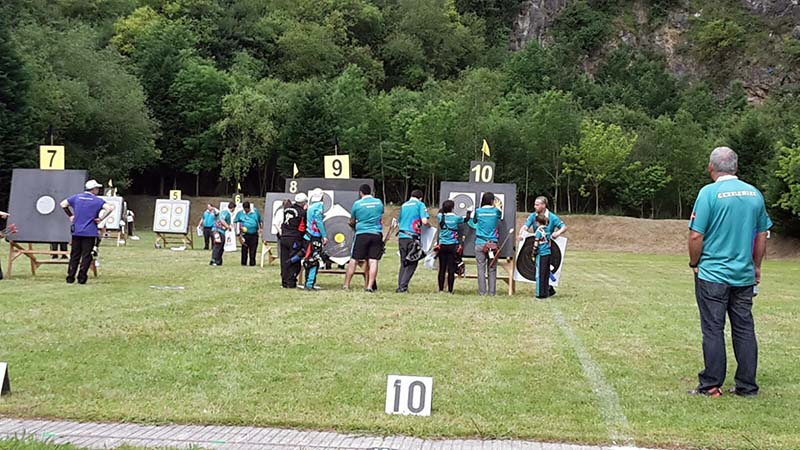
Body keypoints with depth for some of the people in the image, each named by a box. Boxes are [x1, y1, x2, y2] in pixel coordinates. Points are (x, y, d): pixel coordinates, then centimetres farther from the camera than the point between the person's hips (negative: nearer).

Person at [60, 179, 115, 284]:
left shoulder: (76, 197, 7)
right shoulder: (97, 200, -4)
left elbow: (63, 204, 12)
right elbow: (110, 208, -17)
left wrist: (70, 215, 17)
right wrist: (101, 218, -8)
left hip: (76, 232, 4)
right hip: (90, 232, -4)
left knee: (74, 255, 11)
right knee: (86, 256, 2)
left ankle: (70, 278, 12)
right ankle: (81, 278, 1)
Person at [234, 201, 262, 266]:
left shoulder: (255, 211, 5)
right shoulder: (240, 213, 2)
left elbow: (260, 221, 16)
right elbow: (235, 222, 9)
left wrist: (261, 228, 7)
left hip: (254, 235, 1)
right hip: (245, 235, -1)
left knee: (253, 250, 1)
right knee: (244, 249, 2)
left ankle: (252, 263, 7)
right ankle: (243, 263, 10)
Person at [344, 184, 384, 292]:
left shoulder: (357, 204, 0)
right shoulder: (379, 202, 7)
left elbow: (352, 222, 12)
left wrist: (352, 223, 34)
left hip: (362, 234, -2)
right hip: (377, 234, 2)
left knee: (353, 260, 4)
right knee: (373, 261, -2)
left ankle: (346, 285, 6)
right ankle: (370, 286, -9)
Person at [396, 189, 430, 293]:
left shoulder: (404, 205, 16)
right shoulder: (420, 204, -1)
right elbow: (424, 221, -11)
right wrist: (429, 226, 8)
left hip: (402, 237, 5)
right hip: (413, 237, -5)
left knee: (404, 263, 13)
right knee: (412, 263, 2)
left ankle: (400, 286, 8)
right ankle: (403, 286, -7)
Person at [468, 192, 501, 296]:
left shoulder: (478, 211, 1)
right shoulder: (496, 211, 2)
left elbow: (474, 222, 18)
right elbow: (500, 216, 24)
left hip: (480, 243, 0)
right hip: (492, 244, 0)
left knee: (481, 268, 1)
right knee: (492, 269, 4)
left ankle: (482, 291, 0)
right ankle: (492, 291, 4)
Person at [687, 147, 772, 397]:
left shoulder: (709, 193, -12)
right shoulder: (755, 194, 5)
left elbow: (696, 236, -14)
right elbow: (762, 235, 12)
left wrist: (694, 264, 1)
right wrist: (756, 266, 22)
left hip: (712, 275, -5)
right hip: (744, 275, 5)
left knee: (713, 330, 2)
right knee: (744, 329, 10)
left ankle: (711, 386, 7)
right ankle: (747, 386, 16)